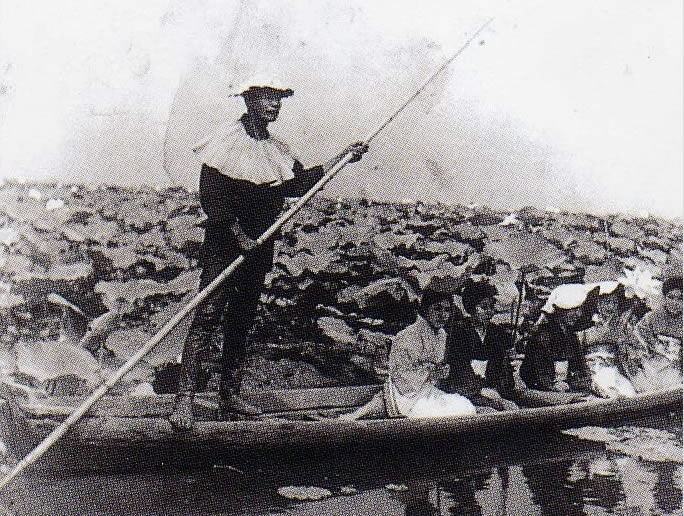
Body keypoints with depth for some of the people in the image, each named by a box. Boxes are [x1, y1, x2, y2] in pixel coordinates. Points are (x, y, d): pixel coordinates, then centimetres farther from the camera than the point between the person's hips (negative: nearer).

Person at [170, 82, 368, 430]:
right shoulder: (227, 141, -8)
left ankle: (230, 395, 19)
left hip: (259, 248, 7)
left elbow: (299, 182, 10)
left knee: (242, 321, 11)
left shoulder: (274, 150, 14)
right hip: (223, 244, -7)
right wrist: (239, 235, -17)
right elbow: (211, 197, -14)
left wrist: (342, 158, 6)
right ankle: (184, 399, -12)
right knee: (207, 317, -12)